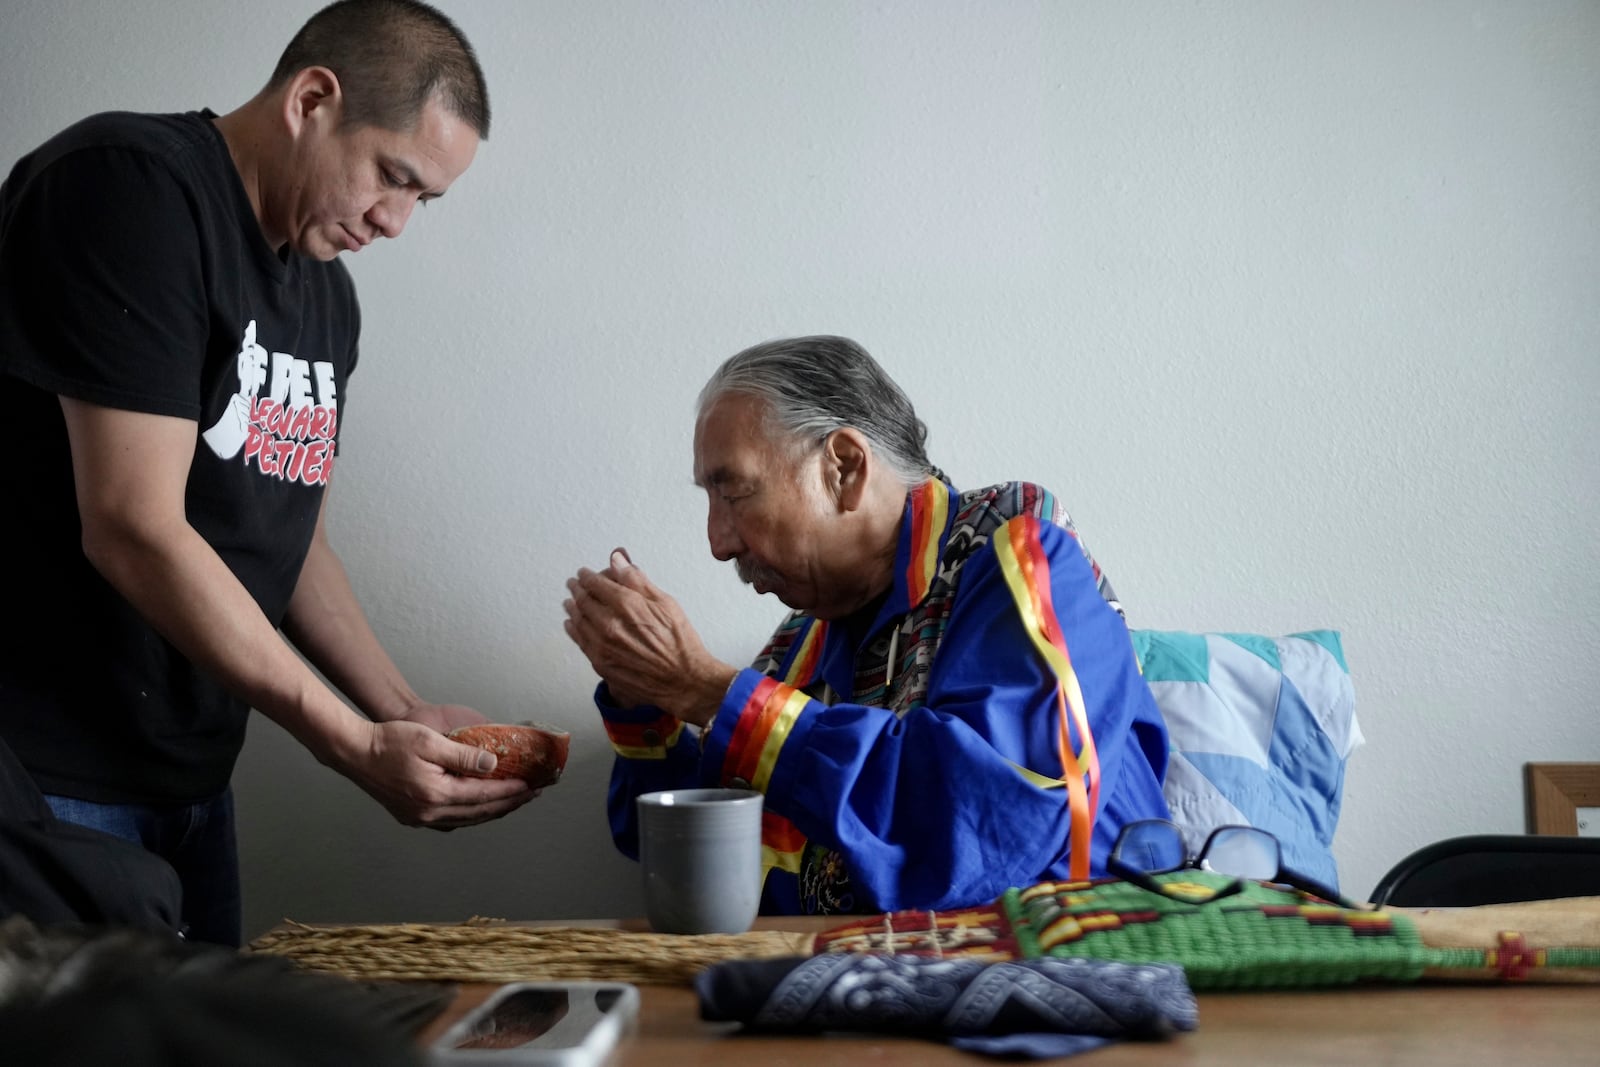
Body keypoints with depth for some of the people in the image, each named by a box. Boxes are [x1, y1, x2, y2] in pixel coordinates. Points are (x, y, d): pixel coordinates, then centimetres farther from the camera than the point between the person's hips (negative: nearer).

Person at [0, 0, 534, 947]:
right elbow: (135, 531, -22)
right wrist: (358, 748, -19)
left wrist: (406, 714, 5)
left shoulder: (328, 297, 12)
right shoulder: (134, 188, -15)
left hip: (190, 781, 8)